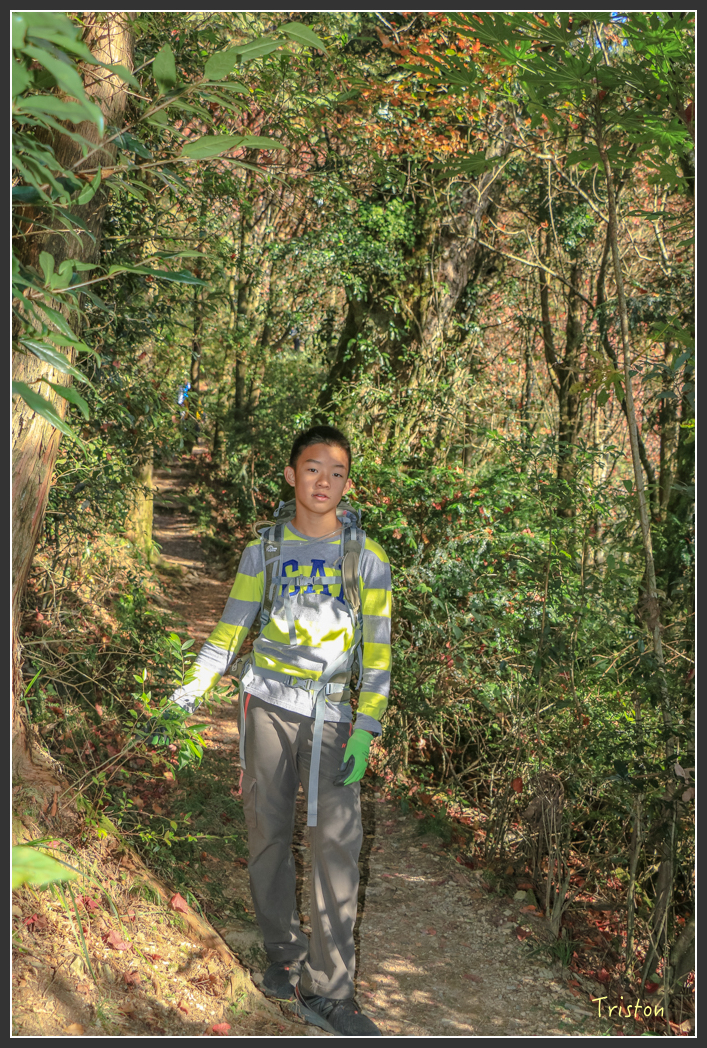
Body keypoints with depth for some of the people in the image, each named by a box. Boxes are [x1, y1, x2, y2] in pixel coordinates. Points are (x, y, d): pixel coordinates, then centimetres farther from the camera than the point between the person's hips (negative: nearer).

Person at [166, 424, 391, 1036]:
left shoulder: (369, 560, 4)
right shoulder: (263, 551, 7)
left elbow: (376, 651, 3)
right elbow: (230, 633, 10)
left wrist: (365, 730, -5)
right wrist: (188, 693, -2)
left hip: (332, 716, -1)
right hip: (268, 703, 2)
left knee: (337, 844, -9)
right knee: (269, 833, 2)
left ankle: (328, 991, -4)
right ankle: (284, 956, 17)